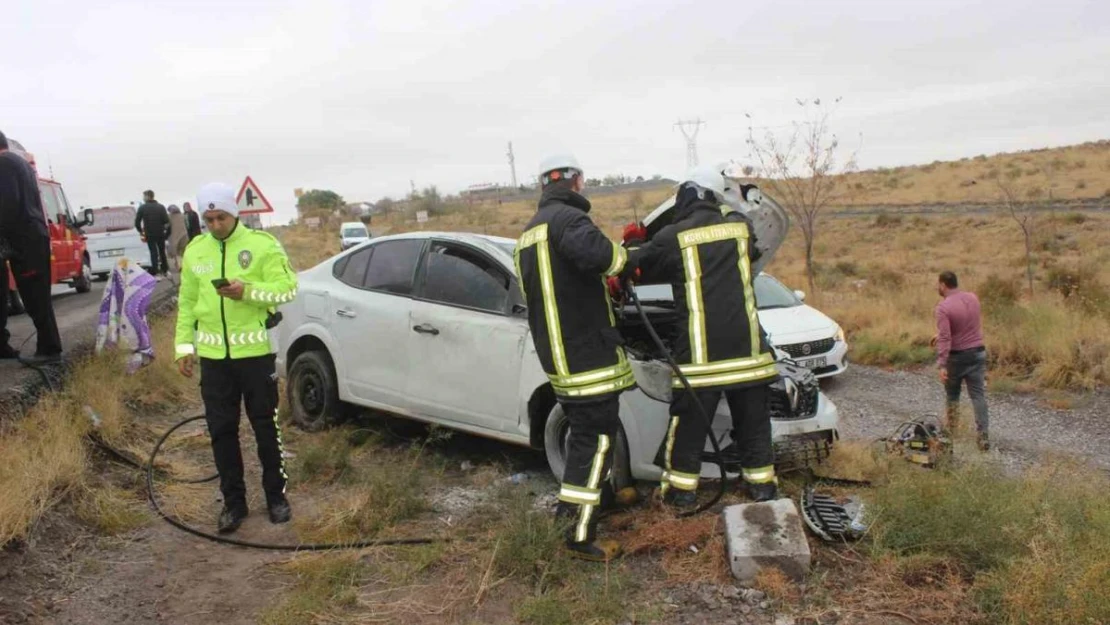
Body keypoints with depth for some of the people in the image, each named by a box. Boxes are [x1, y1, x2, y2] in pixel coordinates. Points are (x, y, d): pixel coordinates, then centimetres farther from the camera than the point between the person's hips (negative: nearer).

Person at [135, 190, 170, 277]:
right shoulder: (161, 207, 2)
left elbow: (137, 222, -6)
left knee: (153, 252, 0)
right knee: (162, 251, 15)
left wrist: (141, 231, 8)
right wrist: (162, 228, 9)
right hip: (160, 233, 2)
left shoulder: (142, 208, -4)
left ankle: (156, 272, -4)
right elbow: (166, 221, -7)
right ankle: (165, 270, 20)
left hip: (149, 234, -2)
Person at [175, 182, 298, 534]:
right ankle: (233, 501, 22)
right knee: (221, 430, 9)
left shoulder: (261, 244, -5)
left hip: (254, 350, -4)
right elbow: (187, 302, 13)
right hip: (213, 355, 4)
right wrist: (183, 345, 9)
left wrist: (248, 291, -23)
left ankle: (276, 495, 22)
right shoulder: (195, 251, 8)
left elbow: (287, 288, -9)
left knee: (265, 426, 6)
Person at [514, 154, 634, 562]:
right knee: (595, 439, -3)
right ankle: (581, 536, 0)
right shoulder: (567, 218, -14)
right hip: (587, 353, -9)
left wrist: (606, 288, 22)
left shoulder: (530, 231, 18)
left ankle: (599, 494, 42)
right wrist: (622, 257, -14)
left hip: (557, 355, 9)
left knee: (585, 431, 25)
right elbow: (592, 252, -36)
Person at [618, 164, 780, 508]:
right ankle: (762, 484, 24)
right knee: (753, 420, 15)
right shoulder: (740, 225, 5)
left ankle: (681, 489, 17)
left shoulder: (672, 238, -6)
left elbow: (637, 267, 8)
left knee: (688, 423, 9)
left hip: (700, 350, -3)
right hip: (745, 346, 3)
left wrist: (635, 242, 29)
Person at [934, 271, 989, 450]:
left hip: (957, 356, -4)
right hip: (977, 353, 4)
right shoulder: (972, 297, 2)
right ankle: (983, 435, -5)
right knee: (978, 394, 2)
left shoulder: (943, 308, -18)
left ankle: (952, 426, 31)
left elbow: (944, 338, -24)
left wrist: (941, 365, -24)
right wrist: (940, 335, 24)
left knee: (952, 393, 18)